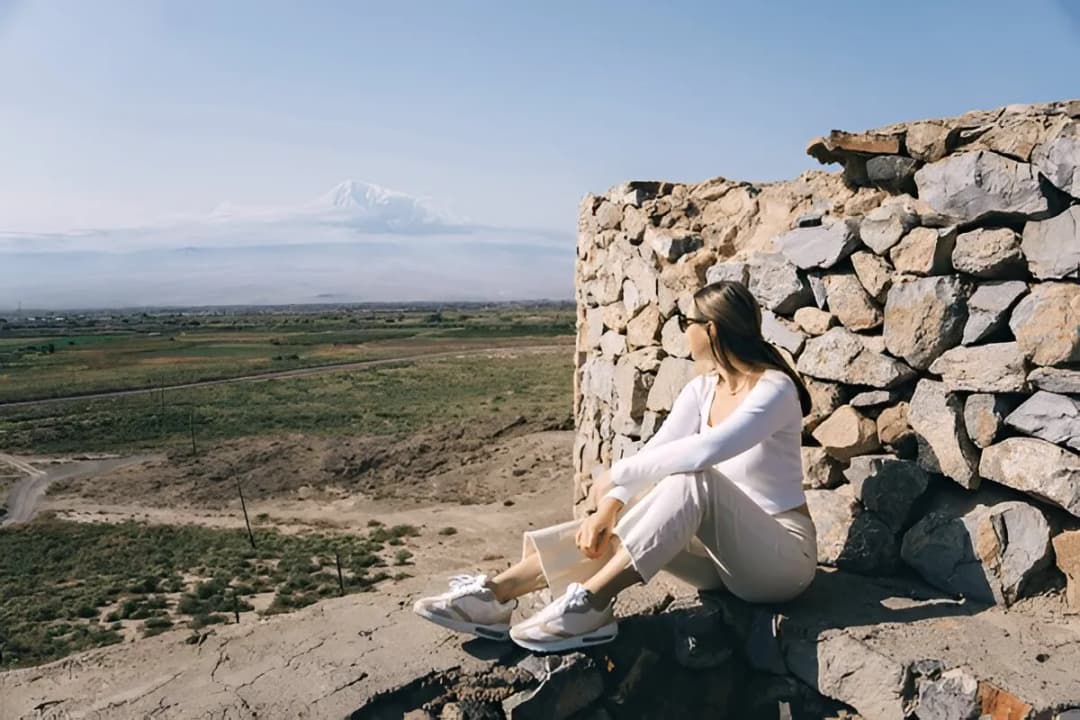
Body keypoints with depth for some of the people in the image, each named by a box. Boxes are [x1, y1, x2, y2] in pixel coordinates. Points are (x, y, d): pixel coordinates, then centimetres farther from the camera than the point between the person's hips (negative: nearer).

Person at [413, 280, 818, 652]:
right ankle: (497, 593, -16)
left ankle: (590, 604, -34)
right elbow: (652, 453, -6)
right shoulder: (702, 388, 4)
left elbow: (701, 452, -35)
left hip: (782, 554, -7)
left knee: (693, 479, -34)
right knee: (616, 526, -14)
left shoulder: (775, 390, -20)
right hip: (723, 549, 7)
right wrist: (607, 509, -21)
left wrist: (616, 473, -25)